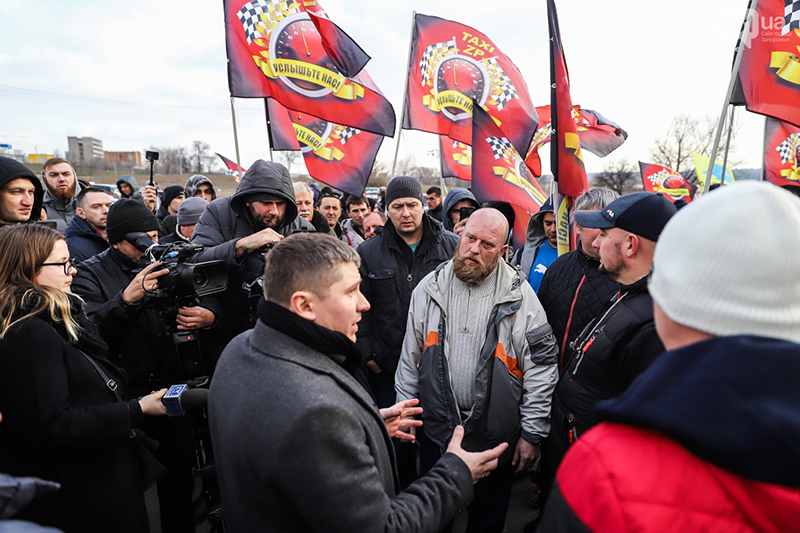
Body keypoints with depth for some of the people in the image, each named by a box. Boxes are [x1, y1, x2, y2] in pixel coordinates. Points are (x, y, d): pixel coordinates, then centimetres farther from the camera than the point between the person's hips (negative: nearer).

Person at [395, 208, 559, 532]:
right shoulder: (430, 287, -3)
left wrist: (532, 434, -9)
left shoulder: (519, 296, -11)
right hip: (436, 429, 2)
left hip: (496, 436, -2)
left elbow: (541, 368, -9)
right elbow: (410, 356, 5)